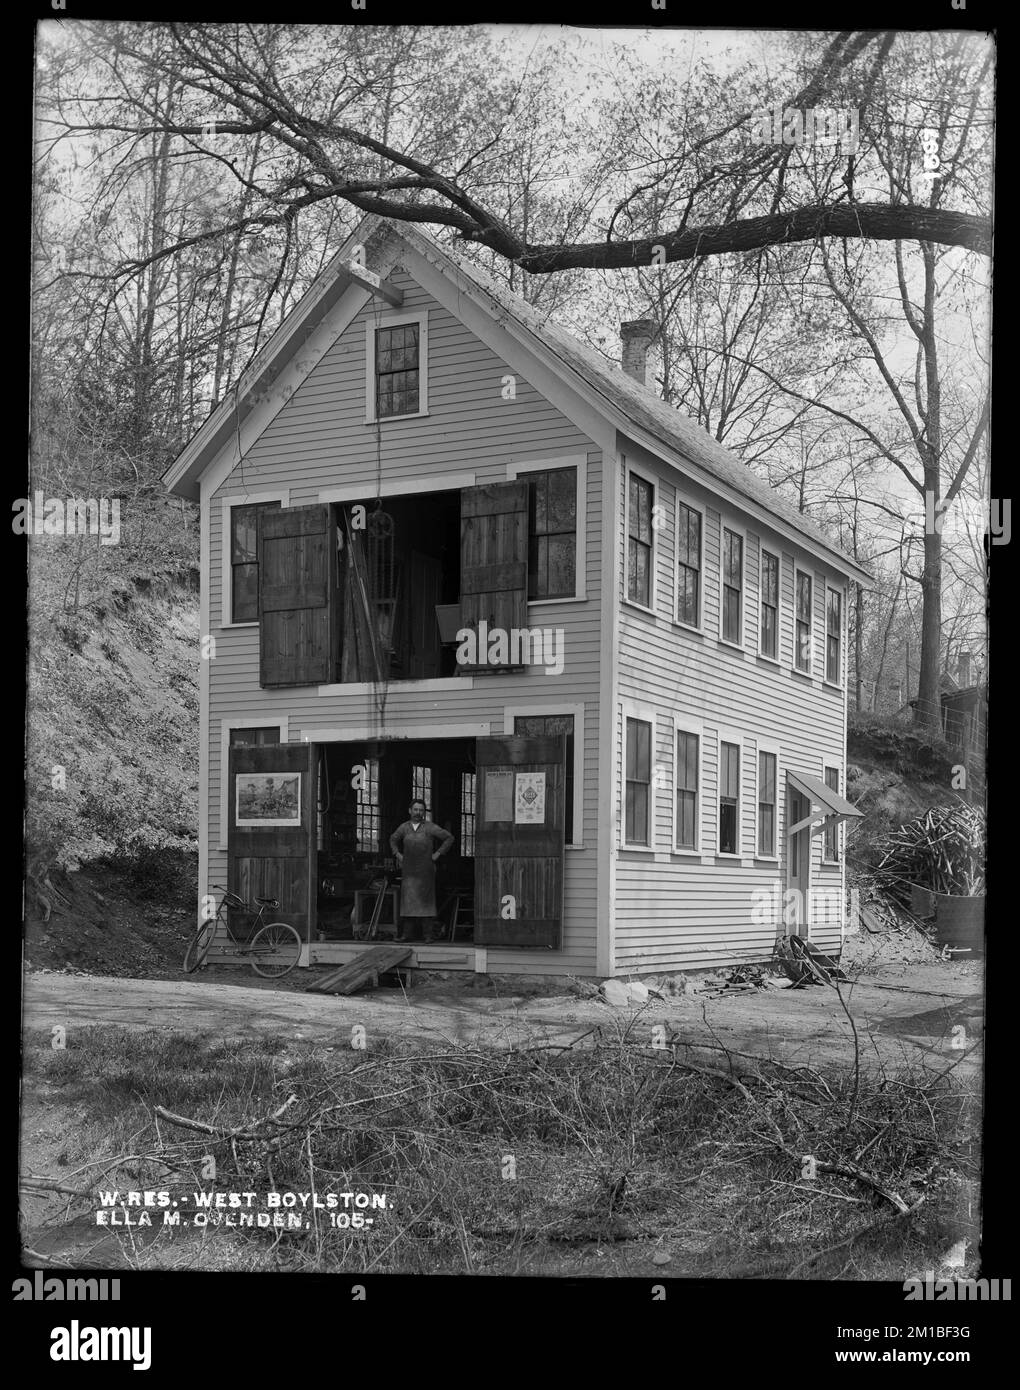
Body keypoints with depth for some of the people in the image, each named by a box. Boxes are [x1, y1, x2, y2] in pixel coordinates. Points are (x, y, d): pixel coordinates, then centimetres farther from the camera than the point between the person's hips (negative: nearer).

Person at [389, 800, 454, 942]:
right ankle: (407, 934, 1)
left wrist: (438, 853, -5)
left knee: (425, 900, -2)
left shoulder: (430, 827, -6)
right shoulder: (404, 827, 5)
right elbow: (393, 839, 25)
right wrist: (397, 854, 12)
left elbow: (449, 838, -3)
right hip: (409, 870, 3)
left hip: (425, 870, -3)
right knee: (408, 900, 0)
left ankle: (427, 934, 1)